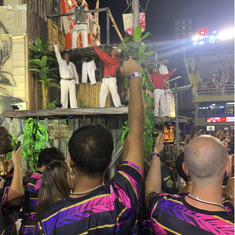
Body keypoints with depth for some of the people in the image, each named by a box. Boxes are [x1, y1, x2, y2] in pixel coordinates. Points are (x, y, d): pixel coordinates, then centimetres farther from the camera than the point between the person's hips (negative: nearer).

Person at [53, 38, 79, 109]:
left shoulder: (72, 64, 13)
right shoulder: (61, 61, 9)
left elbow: (75, 74, 19)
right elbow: (57, 53, -2)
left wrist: (77, 82, 13)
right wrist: (55, 43, -12)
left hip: (72, 82, 2)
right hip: (64, 82, -2)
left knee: (73, 97, -2)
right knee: (63, 97, -2)